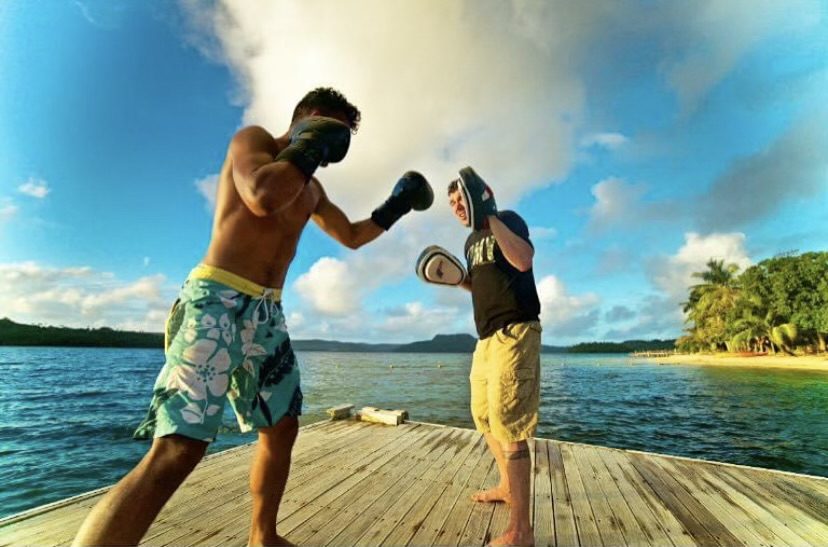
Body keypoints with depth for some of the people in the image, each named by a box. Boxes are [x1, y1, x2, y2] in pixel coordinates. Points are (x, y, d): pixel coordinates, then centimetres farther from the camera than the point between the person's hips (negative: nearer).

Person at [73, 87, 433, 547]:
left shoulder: (312, 189, 22)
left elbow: (352, 236, 31)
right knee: (176, 452, -17)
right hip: (217, 302, -8)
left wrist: (395, 207, 23)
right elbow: (263, 196, -21)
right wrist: (312, 146, -7)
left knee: (282, 428, 14)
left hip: (266, 313, 9)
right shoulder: (253, 139, 1)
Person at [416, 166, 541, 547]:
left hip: (514, 332, -9)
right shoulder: (472, 242, 20)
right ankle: (507, 486, 39)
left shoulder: (507, 220, -4)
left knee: (509, 424, -10)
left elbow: (523, 260, -24)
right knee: (485, 417, 18)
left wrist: (488, 215, -23)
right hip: (488, 337, 9)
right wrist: (457, 279, 11)